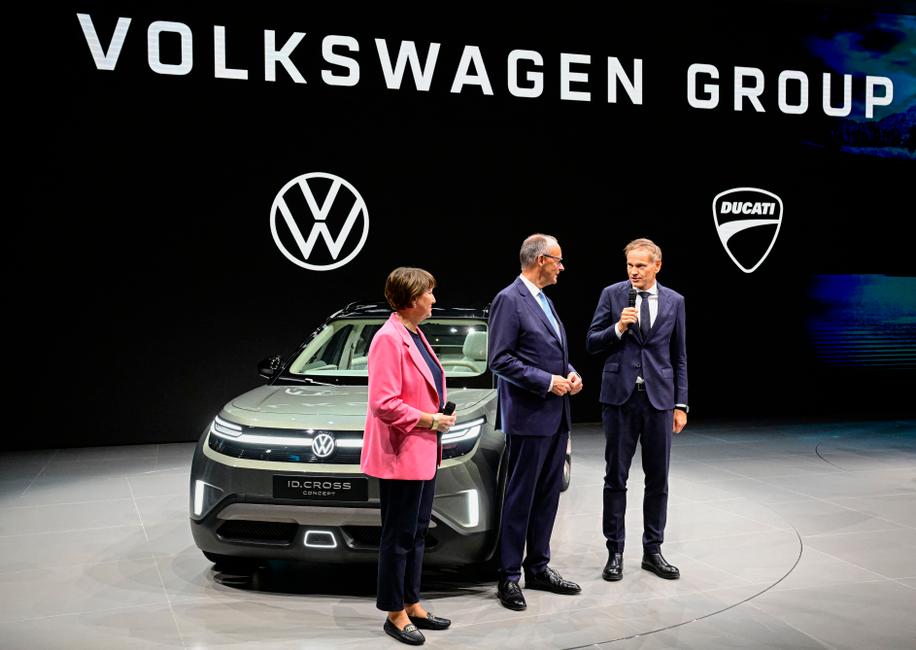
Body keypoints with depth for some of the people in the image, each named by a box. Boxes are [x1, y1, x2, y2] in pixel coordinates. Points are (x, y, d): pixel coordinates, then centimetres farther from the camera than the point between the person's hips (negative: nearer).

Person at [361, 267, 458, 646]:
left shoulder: (415, 334, 12)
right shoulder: (389, 339, -18)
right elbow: (384, 404, -23)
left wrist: (439, 418, 8)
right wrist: (430, 420, -16)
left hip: (422, 452, 10)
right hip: (400, 454, -10)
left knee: (417, 532, 16)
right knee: (399, 536, 2)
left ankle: (412, 604, 28)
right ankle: (395, 614, 14)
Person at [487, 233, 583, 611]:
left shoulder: (544, 300, 15)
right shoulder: (509, 300, -12)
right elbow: (500, 360, -17)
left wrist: (569, 373, 5)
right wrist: (547, 382, -18)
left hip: (556, 416, 9)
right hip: (528, 417, -9)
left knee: (548, 495, 14)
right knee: (520, 498, -1)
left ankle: (538, 568, 25)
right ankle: (509, 577, 9)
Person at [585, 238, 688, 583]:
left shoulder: (674, 301, 6)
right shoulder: (612, 295, 1)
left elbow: (679, 357, 8)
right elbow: (591, 343, 1)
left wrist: (680, 404, 4)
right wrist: (618, 327, -17)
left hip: (660, 398, 2)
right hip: (620, 397, -2)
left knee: (658, 479, 7)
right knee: (616, 477, 4)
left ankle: (653, 551, 20)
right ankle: (615, 552, 14)